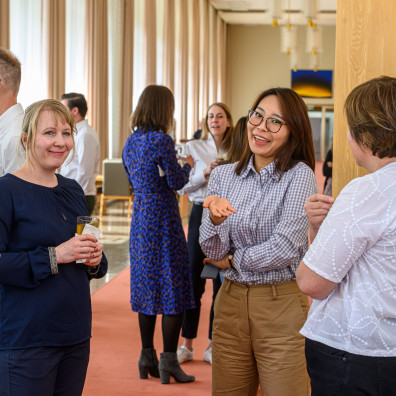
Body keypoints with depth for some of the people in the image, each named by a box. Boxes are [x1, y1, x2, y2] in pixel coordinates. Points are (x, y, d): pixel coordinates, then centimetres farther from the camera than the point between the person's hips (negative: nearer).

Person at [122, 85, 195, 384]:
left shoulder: (131, 141, 9)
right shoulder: (162, 140, -14)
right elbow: (176, 182, -13)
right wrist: (188, 165, 7)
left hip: (140, 216, 8)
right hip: (163, 217, -8)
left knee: (146, 285, 12)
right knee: (173, 288, -1)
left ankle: (147, 357, 18)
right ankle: (169, 360, 0)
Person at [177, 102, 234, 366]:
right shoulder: (195, 148, 3)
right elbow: (182, 187, -2)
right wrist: (206, 172, -14)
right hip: (202, 213, -1)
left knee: (222, 281, 4)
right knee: (194, 278, 1)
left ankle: (213, 345, 15)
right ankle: (187, 344, 12)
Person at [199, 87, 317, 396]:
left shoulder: (299, 176, -8)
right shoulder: (223, 176, 5)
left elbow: (285, 249, -14)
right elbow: (212, 252, 0)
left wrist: (231, 260, -2)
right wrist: (216, 218, -21)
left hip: (281, 305, -4)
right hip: (230, 302, 4)